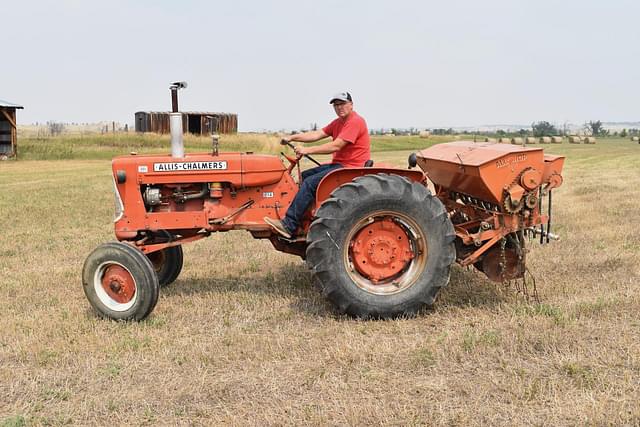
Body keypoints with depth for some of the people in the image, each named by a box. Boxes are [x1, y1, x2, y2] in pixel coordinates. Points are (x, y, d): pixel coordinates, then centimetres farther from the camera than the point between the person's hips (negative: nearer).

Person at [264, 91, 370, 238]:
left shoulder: (355, 121, -14)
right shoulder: (338, 122, 18)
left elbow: (335, 146, -22)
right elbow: (317, 134, 7)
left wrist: (307, 150, -21)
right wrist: (292, 137, -5)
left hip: (351, 168, -10)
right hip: (338, 164, 10)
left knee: (310, 182, -21)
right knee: (303, 176, 8)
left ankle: (288, 226, -22)